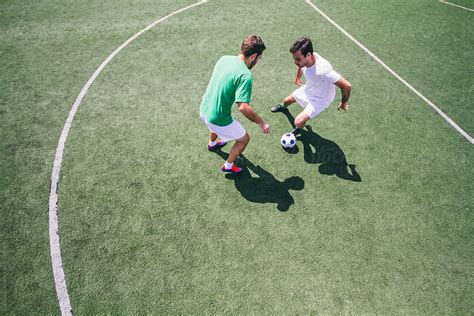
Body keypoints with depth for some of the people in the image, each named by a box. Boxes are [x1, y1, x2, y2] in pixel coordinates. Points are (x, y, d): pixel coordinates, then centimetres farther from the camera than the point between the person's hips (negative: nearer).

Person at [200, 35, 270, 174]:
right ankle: (228, 166, 35)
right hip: (218, 119, -8)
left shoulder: (224, 58, -3)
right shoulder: (246, 76, -27)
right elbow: (243, 107, -34)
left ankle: (212, 143, 69)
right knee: (244, 139, 17)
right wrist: (261, 123, -22)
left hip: (204, 109, 8)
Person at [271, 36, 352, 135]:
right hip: (308, 89, 6)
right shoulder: (305, 58, -25)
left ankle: (298, 128, 25)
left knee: (298, 122, -15)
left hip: (319, 100, -6)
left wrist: (343, 103, -21)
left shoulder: (323, 70, -46)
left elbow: (346, 85, -38)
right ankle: (282, 107, 63)